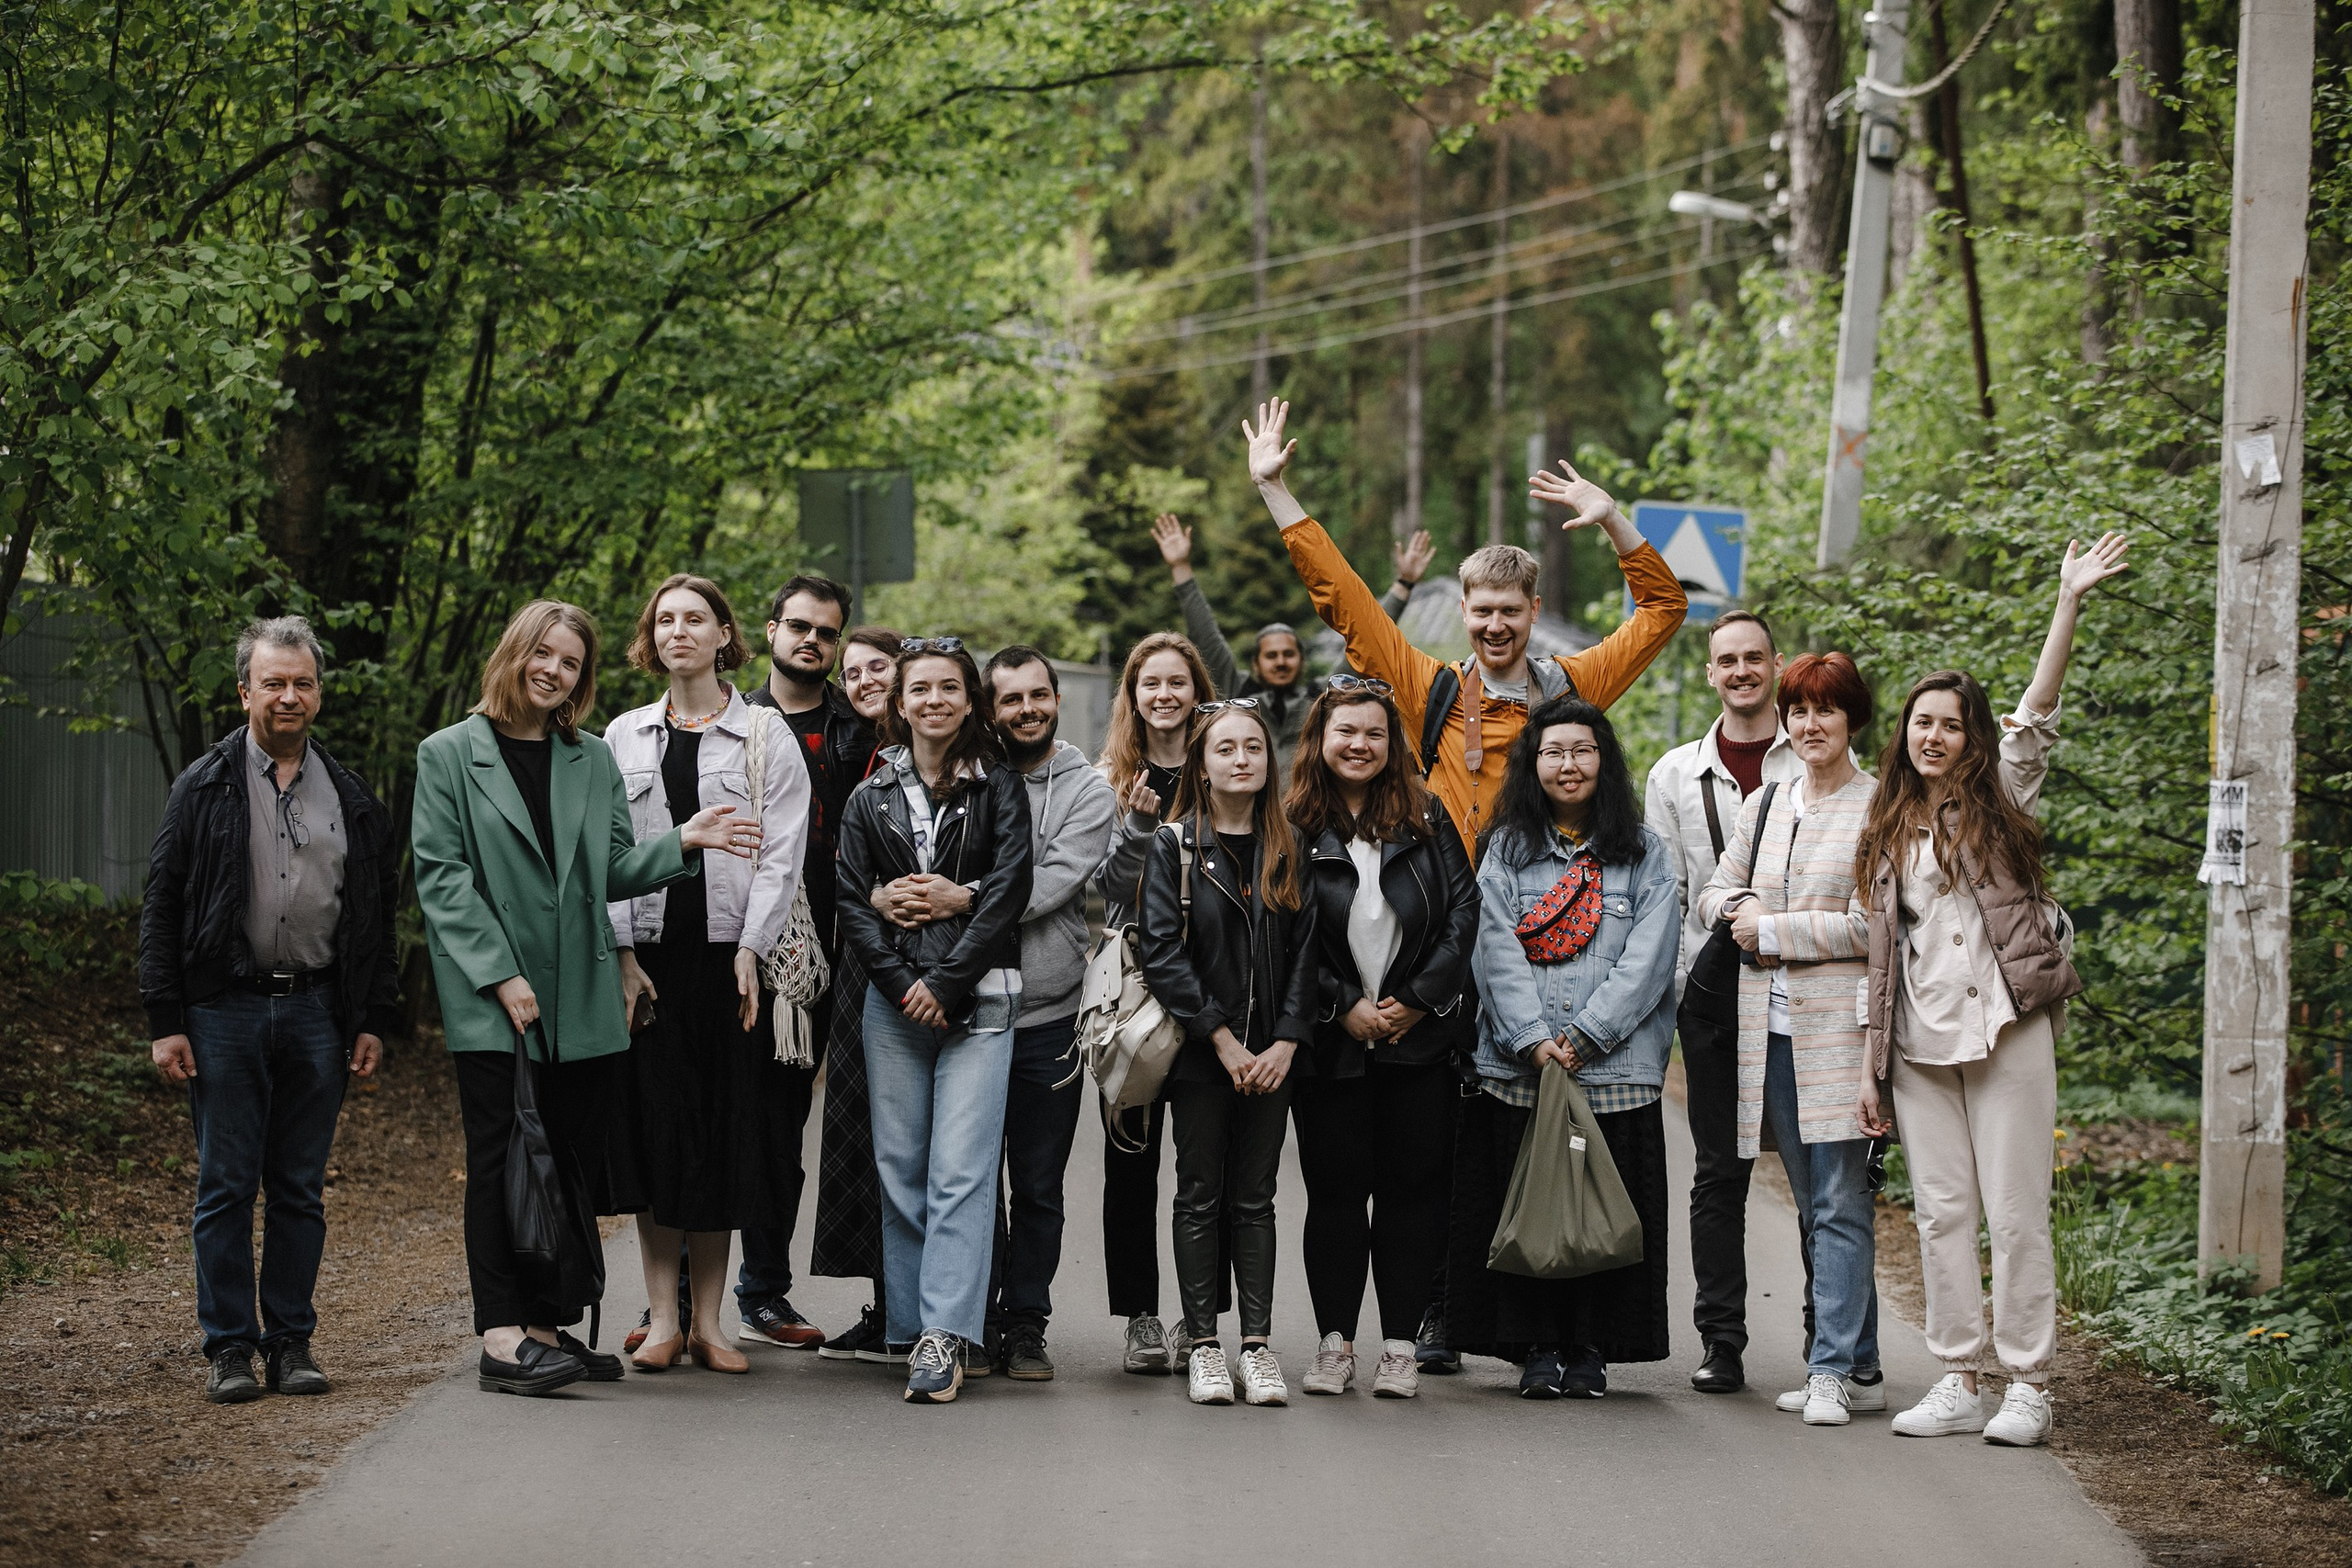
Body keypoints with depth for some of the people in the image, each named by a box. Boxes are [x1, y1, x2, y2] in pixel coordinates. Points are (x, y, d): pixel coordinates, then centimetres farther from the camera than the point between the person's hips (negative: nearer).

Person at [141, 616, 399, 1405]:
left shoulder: (350, 798, 10)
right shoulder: (205, 787, 1)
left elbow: (376, 916, 14)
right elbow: (162, 909, 0)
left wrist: (375, 1019, 7)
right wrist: (164, 1021, -6)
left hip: (317, 1011, 2)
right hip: (225, 1012, -2)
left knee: (301, 1188, 6)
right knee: (226, 1186, 0)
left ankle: (291, 1341, 13)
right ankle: (229, 1347, 6)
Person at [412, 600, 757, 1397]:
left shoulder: (594, 760, 14)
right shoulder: (449, 755, 1)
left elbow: (612, 872, 12)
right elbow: (440, 877, -6)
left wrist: (683, 842, -6)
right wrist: (499, 975, -14)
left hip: (581, 996, 5)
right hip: (491, 1000, -4)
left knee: (573, 1164, 4)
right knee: (502, 1163, -4)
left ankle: (547, 1323, 11)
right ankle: (501, 1337, -4)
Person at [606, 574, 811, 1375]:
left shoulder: (766, 736, 5)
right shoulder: (625, 738, 11)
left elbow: (780, 853, 0)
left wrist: (750, 953, -10)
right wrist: (622, 954, -5)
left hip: (733, 955, -1)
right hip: (650, 954, 1)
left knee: (726, 1129, 0)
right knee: (656, 1127, -1)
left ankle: (707, 1320, 7)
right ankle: (662, 1317, 6)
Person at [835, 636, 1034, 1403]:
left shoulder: (999, 787, 6)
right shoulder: (872, 798, 13)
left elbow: (1009, 891, -3)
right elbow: (852, 900, 7)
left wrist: (947, 982, -10)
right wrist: (901, 982, -7)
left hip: (976, 1000, -3)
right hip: (893, 999, 3)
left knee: (960, 1169, -10)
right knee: (900, 1167, 2)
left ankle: (945, 1334, -14)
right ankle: (911, 1325, 8)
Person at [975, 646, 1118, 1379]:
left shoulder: (1088, 791, 0)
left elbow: (1049, 886, -13)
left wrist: (960, 900, -22)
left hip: (1049, 1015, -1)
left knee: (1037, 1187, 6)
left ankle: (1026, 1324, 14)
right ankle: (977, 1318, 15)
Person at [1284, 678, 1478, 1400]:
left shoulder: (1426, 818, 5)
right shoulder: (1295, 826, -1)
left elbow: (1464, 910, 2)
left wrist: (1419, 1000, -7)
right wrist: (1344, 1007, -10)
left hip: (1420, 1039, 1)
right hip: (1331, 1042, -1)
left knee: (1412, 1188, 2)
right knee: (1335, 1189, 3)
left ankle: (1400, 1345, 9)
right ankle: (1335, 1341, 12)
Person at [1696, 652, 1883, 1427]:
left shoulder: (1880, 809, -5)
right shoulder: (1764, 805, 17)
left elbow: (1875, 925, -11)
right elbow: (1714, 890, 22)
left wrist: (1775, 930, -8)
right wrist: (1742, 909, -1)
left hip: (1839, 1028, -7)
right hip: (1771, 1029, 7)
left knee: (1839, 1202, -9)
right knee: (1813, 1206, 9)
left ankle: (1834, 1369, -10)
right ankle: (1858, 1367, 14)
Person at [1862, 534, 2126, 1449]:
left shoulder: (1999, 797, 6)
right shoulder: (1889, 833, 16)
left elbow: (2037, 713, -9)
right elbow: (1885, 953, 15)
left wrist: (2069, 602, -19)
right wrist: (1872, 1066, 11)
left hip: (2005, 1028, -4)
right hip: (1919, 1041, 4)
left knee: (2015, 1210, -4)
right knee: (1942, 1211, 4)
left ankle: (2028, 1388, -1)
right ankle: (1957, 1382, 10)